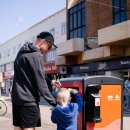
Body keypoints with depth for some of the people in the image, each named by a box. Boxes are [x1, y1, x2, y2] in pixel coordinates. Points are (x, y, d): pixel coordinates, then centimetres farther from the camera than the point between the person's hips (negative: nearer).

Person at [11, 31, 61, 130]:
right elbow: (40, 83, -16)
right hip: (29, 100, -9)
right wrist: (53, 102, -9)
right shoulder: (36, 55, -14)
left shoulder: (22, 52, 15)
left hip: (17, 98, 9)